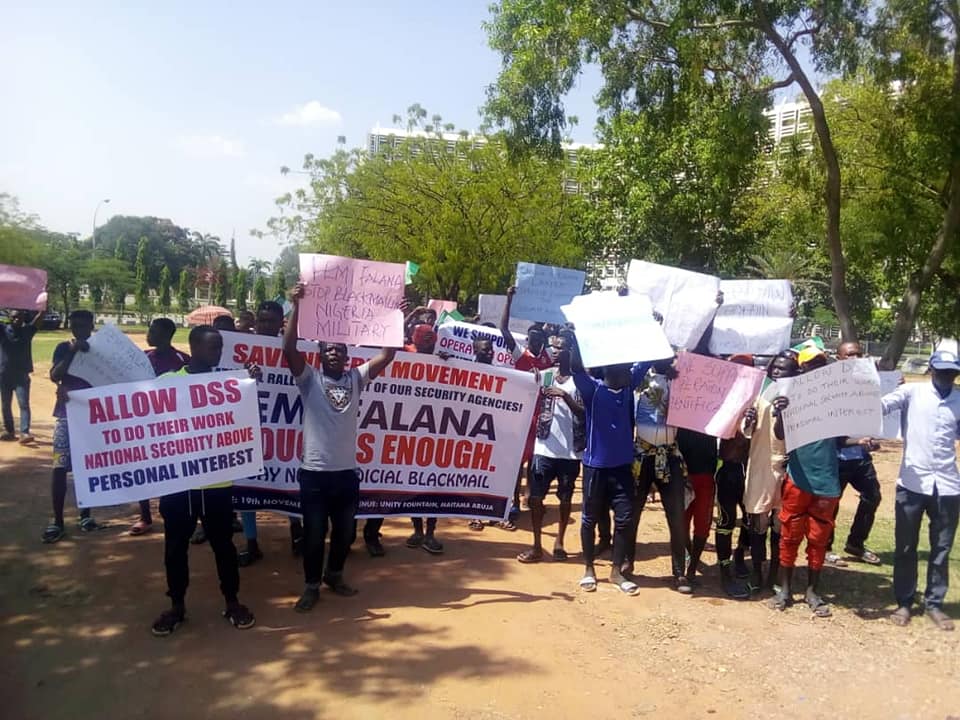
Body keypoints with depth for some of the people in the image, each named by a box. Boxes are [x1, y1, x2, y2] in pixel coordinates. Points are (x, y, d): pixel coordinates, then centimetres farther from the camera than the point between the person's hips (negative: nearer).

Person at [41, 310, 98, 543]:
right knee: (60, 466, -5)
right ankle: (57, 521, 2)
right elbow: (54, 376, -14)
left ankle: (85, 514, 19)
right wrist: (72, 352, -23)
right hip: (67, 413, -1)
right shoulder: (63, 348, 1)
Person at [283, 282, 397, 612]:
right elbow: (289, 350, -18)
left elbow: (387, 355, -2)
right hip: (315, 471, -3)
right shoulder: (309, 378, -3)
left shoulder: (356, 378, 5)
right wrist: (297, 307, -26)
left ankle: (334, 576, 39)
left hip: (347, 471, 3)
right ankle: (311, 586, 26)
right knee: (314, 533, 8)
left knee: (344, 531, 16)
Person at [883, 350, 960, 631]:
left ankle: (934, 604, 25)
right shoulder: (912, 392, -2)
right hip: (912, 483, -2)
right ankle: (904, 603, 21)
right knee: (906, 547, 8)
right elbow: (880, 406, -18)